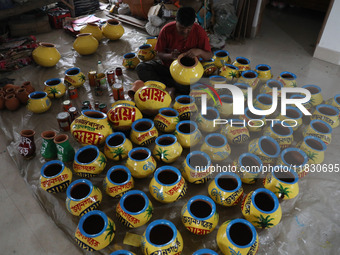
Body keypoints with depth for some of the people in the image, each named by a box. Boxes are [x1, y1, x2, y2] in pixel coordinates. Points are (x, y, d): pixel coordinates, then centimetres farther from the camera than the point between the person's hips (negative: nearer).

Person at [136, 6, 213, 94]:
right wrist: (170, 56, -28)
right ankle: (174, 84, -23)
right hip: (167, 65, 2)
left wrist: (199, 51, -32)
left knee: (185, 88, -36)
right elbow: (159, 53, -5)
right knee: (141, 67, -21)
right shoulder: (167, 30, -12)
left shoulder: (199, 32, -13)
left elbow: (209, 56, -9)